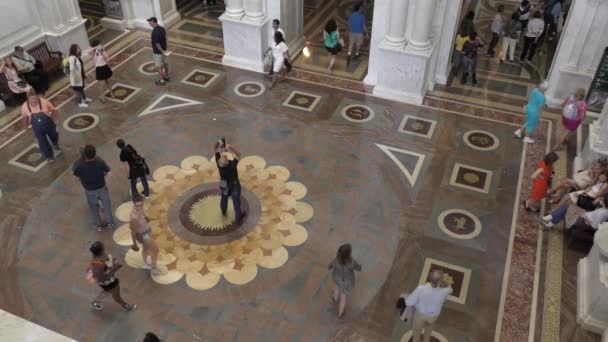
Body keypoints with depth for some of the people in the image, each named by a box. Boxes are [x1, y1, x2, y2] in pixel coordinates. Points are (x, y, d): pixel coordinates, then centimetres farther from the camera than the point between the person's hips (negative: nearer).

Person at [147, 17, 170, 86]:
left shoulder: (155, 32, -28)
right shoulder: (162, 28, -1)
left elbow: (157, 43, -28)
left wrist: (162, 51, -21)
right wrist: (164, 50, 17)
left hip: (158, 51, -9)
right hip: (163, 49, 9)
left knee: (160, 66, 4)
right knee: (165, 63, 21)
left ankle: (162, 81, 14)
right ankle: (166, 77, 38)